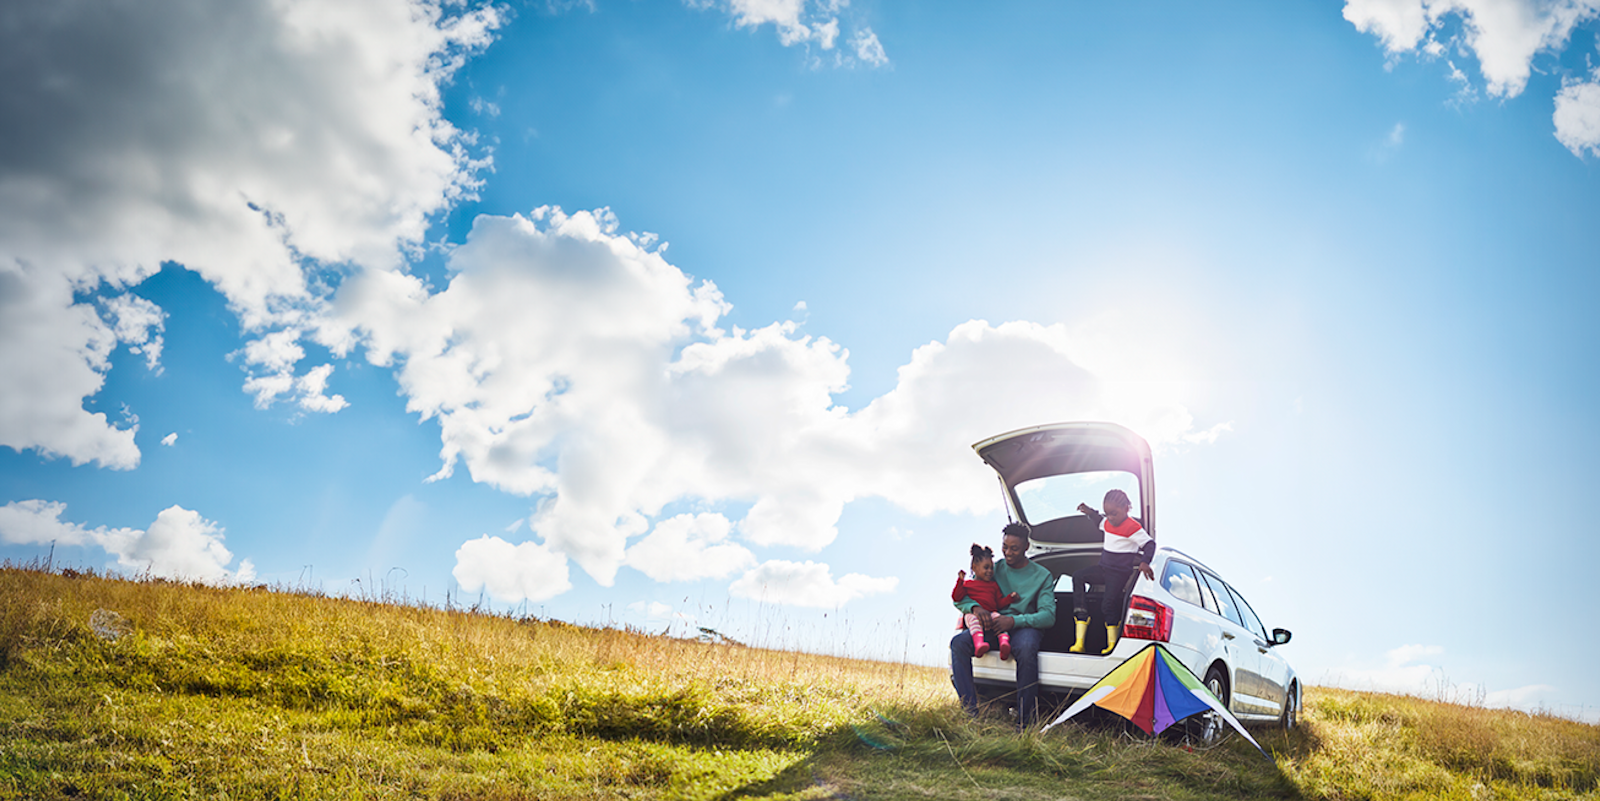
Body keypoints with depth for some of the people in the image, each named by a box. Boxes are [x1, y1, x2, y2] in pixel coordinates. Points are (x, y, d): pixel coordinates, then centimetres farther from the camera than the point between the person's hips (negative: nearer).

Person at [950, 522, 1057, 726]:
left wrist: (1014, 621, -22)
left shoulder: (1042, 576, 5)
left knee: (1026, 648, -40)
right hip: (993, 626, 3)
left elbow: (1048, 615, -7)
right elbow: (959, 597, 9)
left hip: (1024, 627, -3)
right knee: (959, 641, -27)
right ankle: (970, 711, -29)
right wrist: (975, 607, -16)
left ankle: (1025, 720, -32)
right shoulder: (995, 569, 11)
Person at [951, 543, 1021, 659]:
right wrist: (960, 581, 0)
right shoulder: (967, 584, 22)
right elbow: (956, 597, 8)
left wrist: (1011, 597, 7)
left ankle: (1005, 642, -58)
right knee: (974, 619, -40)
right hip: (972, 613, -3)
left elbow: (1000, 603, 24)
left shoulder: (994, 585, 32)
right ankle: (979, 643, -63)